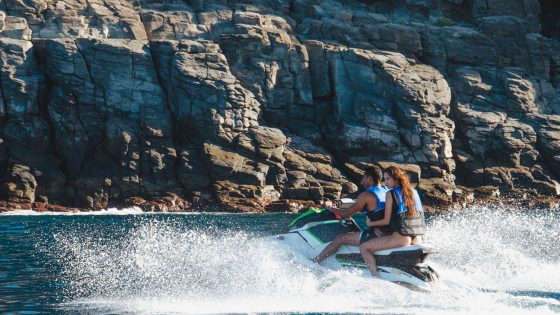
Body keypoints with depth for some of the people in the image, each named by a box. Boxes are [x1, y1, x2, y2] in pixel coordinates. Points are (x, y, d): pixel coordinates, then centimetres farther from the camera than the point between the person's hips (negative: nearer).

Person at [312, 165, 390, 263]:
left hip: (377, 236, -8)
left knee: (340, 239, 0)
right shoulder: (387, 191, 11)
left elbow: (346, 214, -4)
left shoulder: (366, 195, -11)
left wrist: (331, 208, 13)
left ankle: (314, 262, 3)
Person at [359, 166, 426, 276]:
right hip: (418, 239, 7)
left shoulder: (391, 194, -4)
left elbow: (386, 221, -5)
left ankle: (375, 276, -14)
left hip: (401, 237, -7)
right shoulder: (414, 192, 14)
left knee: (363, 247, -1)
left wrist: (370, 223, 10)